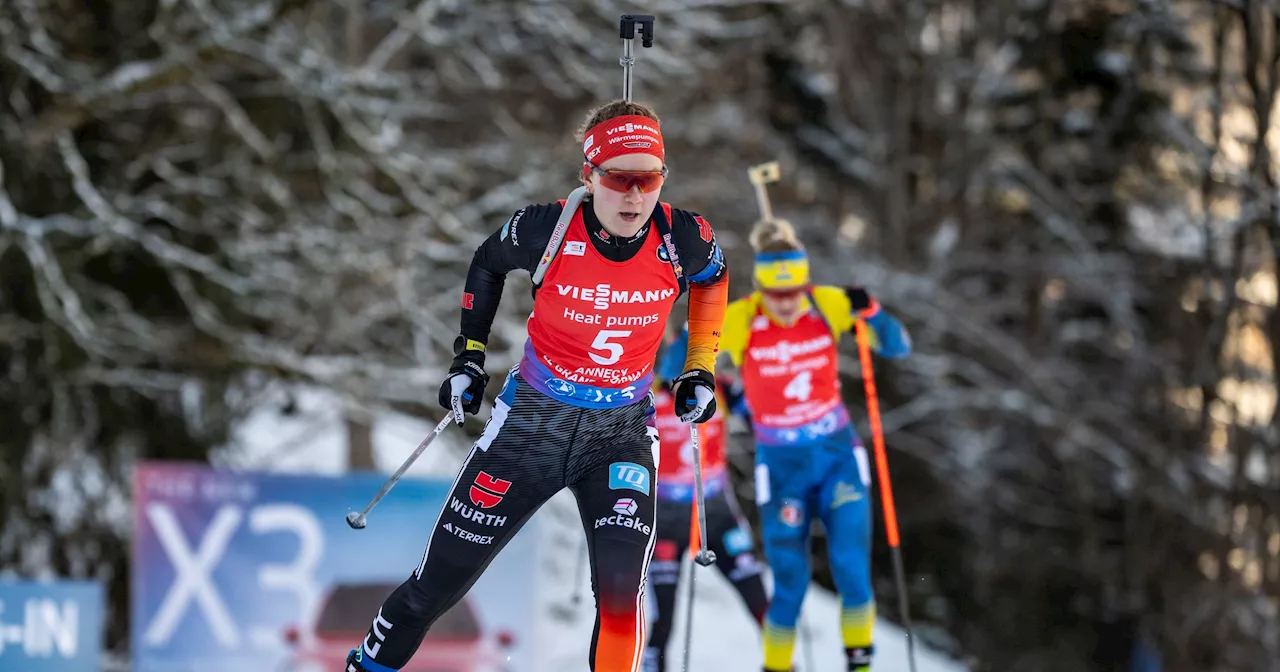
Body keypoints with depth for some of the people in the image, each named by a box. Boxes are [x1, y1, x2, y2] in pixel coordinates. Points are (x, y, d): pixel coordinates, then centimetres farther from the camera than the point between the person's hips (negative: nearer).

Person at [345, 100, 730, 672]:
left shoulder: (683, 239, -16)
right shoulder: (546, 231, -20)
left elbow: (713, 279, 10)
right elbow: (487, 263, 5)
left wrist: (700, 370, 6)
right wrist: (469, 356, 5)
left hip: (622, 429, 0)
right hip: (533, 417, 0)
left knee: (621, 585, -22)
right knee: (442, 576, 6)